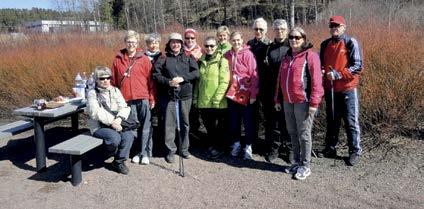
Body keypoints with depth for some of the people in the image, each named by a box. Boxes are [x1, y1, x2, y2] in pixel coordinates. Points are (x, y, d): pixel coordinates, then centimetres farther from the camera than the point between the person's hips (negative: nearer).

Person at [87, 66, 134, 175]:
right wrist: (111, 122, -22)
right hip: (99, 126, -4)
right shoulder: (92, 93, 0)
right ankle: (114, 154, 5)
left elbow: (124, 107, 3)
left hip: (116, 124, 4)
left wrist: (119, 118, -17)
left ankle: (119, 162, -5)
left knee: (128, 135, -26)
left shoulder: (115, 91, 13)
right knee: (115, 138, -32)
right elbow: (95, 112, -14)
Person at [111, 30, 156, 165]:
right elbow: (113, 81, 9)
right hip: (126, 100, 2)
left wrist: (152, 98, 0)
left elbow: (150, 80, 2)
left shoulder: (144, 59, 2)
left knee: (145, 127, 1)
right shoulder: (118, 59, 7)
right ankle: (137, 151, 19)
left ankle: (145, 153, 10)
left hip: (143, 99, -1)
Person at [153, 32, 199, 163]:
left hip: (185, 95, 1)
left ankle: (184, 149, 24)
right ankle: (171, 151, 11)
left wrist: (182, 78, -14)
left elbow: (196, 73, -1)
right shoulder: (163, 59, 7)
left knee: (185, 123, 10)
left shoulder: (188, 58, 10)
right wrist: (168, 82, -15)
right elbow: (156, 75, 0)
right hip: (170, 95, -1)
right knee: (169, 123, -1)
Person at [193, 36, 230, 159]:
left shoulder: (222, 60, -6)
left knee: (219, 127, 8)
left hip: (218, 102, -5)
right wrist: (195, 97, 10)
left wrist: (216, 98, -17)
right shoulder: (201, 61, 12)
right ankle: (211, 146, 32)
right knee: (208, 126, 15)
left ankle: (219, 147, 24)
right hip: (203, 102, 5)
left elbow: (224, 81, -13)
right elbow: (197, 81, 15)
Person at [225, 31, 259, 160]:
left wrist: (253, 94, -14)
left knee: (248, 121, 5)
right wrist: (227, 90, 4)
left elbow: (254, 75, -11)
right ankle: (236, 143, 28)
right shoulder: (227, 55, 5)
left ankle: (248, 145, 18)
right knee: (234, 121, 13)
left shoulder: (247, 54, -8)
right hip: (232, 93, 4)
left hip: (246, 94, -4)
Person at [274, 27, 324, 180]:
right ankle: (296, 162, 27)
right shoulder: (287, 57, 15)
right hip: (288, 102, 7)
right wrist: (277, 99, 18)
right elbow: (280, 79, 19)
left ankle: (305, 166, 13)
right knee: (292, 133, 14)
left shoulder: (310, 55, -7)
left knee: (303, 134, 1)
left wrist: (314, 103, -18)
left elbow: (316, 80, -13)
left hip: (303, 102, -7)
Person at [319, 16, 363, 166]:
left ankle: (355, 151, 15)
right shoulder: (325, 44, 10)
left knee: (351, 121, 2)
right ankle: (330, 148, 28)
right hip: (330, 89, 5)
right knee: (332, 120, 15)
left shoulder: (351, 43, -6)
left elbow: (358, 66, -12)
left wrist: (338, 74, -21)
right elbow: (320, 63, 19)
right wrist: (321, 71, -3)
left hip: (347, 89, -5)